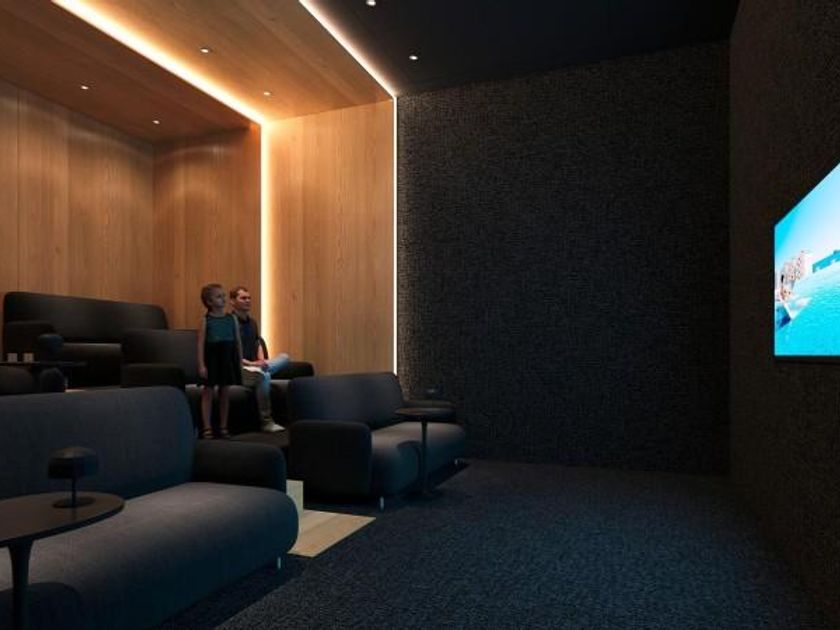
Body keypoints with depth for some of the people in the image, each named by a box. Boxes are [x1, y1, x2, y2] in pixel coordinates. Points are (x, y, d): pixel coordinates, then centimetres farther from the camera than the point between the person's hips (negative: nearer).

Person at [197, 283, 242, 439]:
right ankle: (207, 428, 7)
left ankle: (223, 427, 17)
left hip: (228, 358, 3)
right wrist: (201, 365, -13)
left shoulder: (232, 318, 6)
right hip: (212, 358, -3)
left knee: (225, 393, 8)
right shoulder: (205, 320, -3)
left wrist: (240, 361, 6)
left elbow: (238, 341, 9)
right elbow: (201, 343, -7)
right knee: (208, 393, 2)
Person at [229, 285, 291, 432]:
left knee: (284, 357, -6)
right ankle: (267, 422, -29)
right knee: (263, 375, -36)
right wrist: (251, 363, -20)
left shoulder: (252, 322, 16)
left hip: (254, 366, 8)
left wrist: (261, 361, 1)